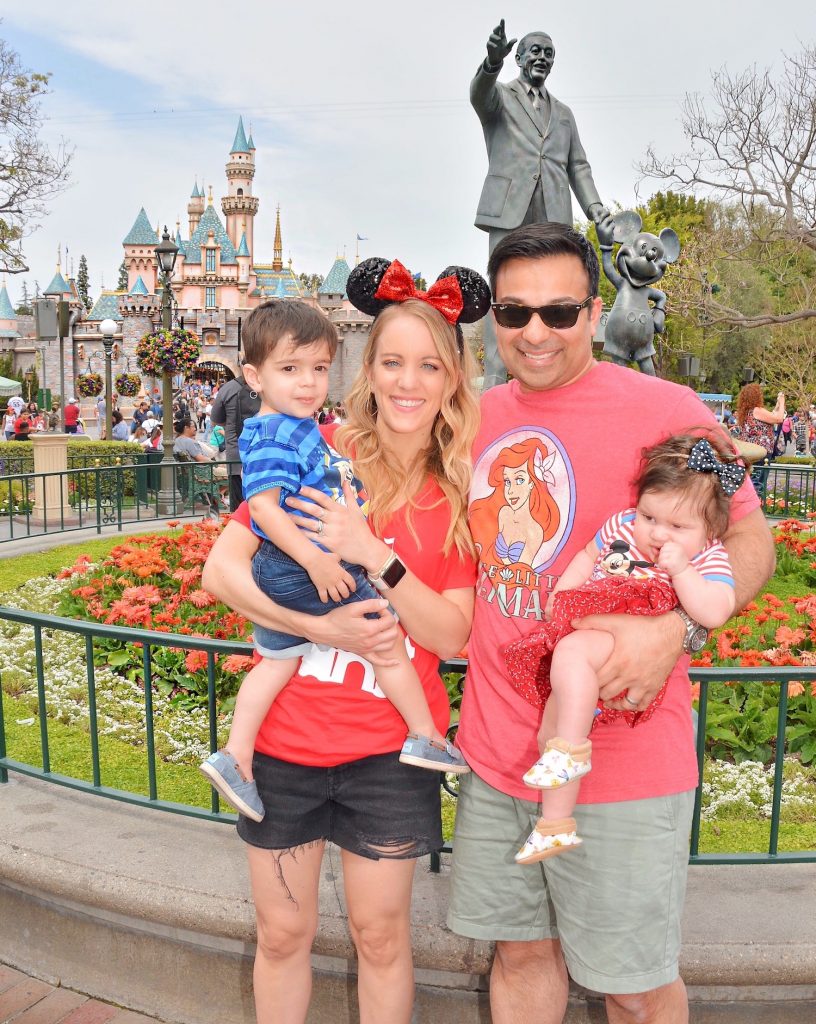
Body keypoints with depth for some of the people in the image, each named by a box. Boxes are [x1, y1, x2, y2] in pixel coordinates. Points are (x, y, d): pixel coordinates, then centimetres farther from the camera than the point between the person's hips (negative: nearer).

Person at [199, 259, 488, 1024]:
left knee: (380, 934, 16)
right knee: (282, 933, 17)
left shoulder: (461, 494, -3)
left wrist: (372, 555, -23)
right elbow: (219, 570, -9)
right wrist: (317, 625, -21)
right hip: (285, 737, 0)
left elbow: (450, 636, -10)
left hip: (387, 747, 0)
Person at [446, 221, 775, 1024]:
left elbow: (749, 540, -8)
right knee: (521, 951, 21)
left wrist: (677, 630, -23)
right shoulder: (478, 417, 5)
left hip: (622, 761, -4)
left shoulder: (665, 410, -12)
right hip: (495, 748, 5)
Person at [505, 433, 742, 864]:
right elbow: (587, 557, 23)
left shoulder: (708, 560, -2)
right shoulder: (622, 525, 10)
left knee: (572, 652, -36)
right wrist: (560, 593, 10)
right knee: (550, 727, 5)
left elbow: (715, 613, -17)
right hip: (591, 636, 7)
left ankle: (572, 748, -23)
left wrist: (681, 569, -21)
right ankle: (555, 825, 19)